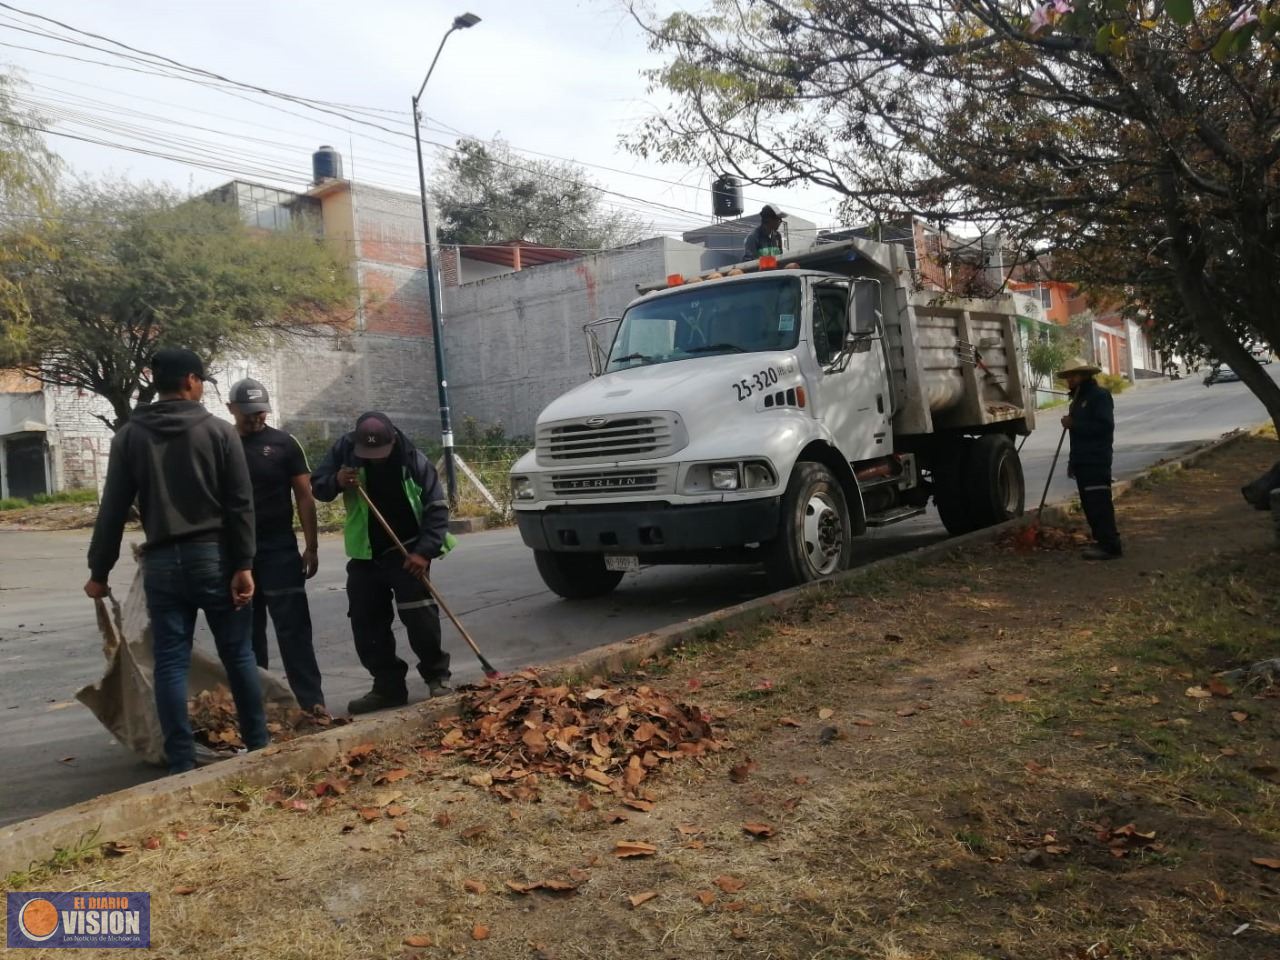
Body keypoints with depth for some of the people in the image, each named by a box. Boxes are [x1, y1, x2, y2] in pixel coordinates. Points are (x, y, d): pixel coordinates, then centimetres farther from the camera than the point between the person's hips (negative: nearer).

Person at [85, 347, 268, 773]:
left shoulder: (130, 435, 4)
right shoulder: (219, 430, -2)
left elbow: (113, 509, 3)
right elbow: (240, 503, -8)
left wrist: (99, 571, 10)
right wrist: (244, 564, -7)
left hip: (161, 561, 2)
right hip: (214, 556, -2)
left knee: (170, 662, 6)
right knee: (238, 654, 8)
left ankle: (181, 763, 7)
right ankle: (258, 746, 16)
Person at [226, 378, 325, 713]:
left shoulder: (284, 444, 0)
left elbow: (304, 496, -1)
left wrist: (311, 546, -6)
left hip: (279, 549, -3)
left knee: (293, 627, -5)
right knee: (246, 632, 10)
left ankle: (312, 700, -5)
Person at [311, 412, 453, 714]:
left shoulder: (413, 459, -15)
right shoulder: (344, 451, -7)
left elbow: (437, 507, -12)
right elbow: (317, 487, 1)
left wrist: (425, 551, -20)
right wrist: (336, 481, -22)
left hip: (407, 552, -4)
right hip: (365, 556, 4)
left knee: (419, 616, -11)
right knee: (366, 623, 4)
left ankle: (436, 674, 9)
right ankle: (389, 686, 14)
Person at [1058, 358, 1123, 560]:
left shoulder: (1100, 395, -8)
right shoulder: (1078, 399, 21)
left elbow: (1105, 426, -20)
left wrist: (1074, 424, -19)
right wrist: (1072, 460, 25)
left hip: (1097, 461, -10)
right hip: (1083, 460, 10)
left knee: (1099, 503, -12)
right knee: (1089, 504, 10)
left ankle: (1110, 545, -12)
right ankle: (1103, 541, 17)